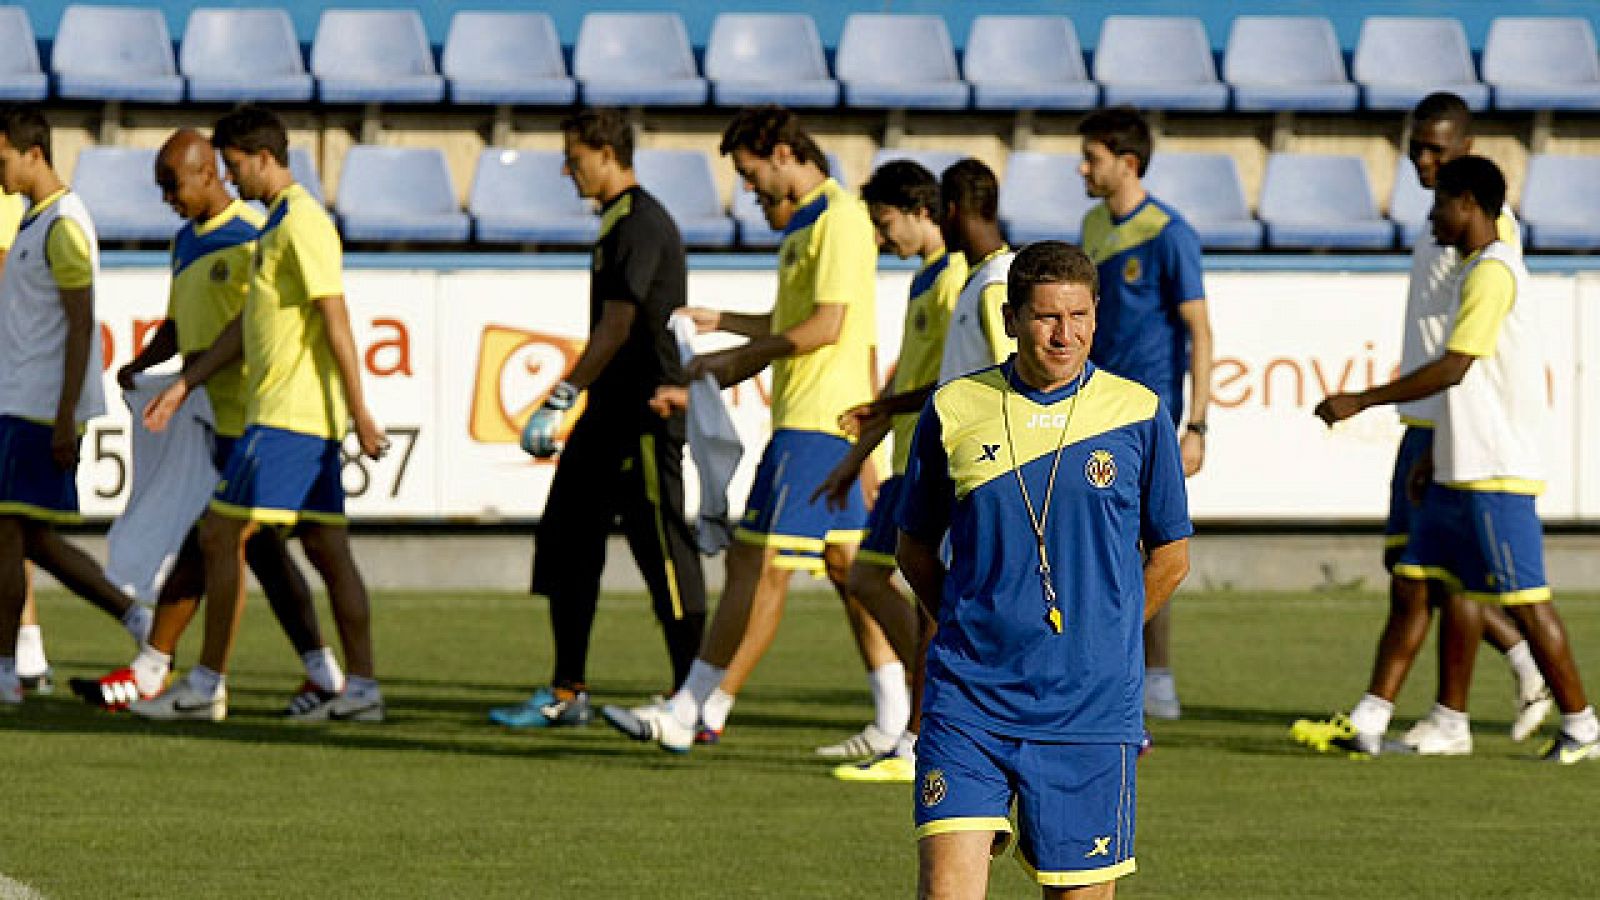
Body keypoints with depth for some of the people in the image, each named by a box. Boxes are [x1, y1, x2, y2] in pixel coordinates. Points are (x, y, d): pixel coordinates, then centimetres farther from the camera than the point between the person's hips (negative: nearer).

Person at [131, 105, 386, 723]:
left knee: (221, 537, -6)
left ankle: (207, 686, -4)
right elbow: (246, 326, 23)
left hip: (286, 416, -10)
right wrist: (183, 386, 19)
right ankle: (361, 688, 3)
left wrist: (361, 414, -19)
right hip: (307, 419, 10)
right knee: (327, 550, 6)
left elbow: (335, 320, -17)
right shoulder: (276, 225, 19)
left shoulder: (303, 222, -13)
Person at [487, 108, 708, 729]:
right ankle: (566, 695, 16)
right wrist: (566, 409, 23)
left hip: (645, 416, -11)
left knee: (663, 551, -6)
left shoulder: (641, 224, -15)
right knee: (566, 540, 11)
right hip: (609, 418, 11)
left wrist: (556, 403, -20)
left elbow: (616, 329, -20)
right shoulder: (619, 222, 16)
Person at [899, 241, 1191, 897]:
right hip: (968, 700, 0)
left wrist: (1101, 639, 9)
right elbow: (915, 547, 16)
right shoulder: (953, 411, 2)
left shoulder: (1139, 414, 0)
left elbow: (1170, 557, 11)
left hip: (1091, 711, 0)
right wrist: (973, 627, 10)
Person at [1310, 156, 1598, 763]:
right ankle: (1451, 721, 13)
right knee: (1455, 586, 9)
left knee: (1522, 596, -6)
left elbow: (1454, 368, -21)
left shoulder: (1493, 272, -15)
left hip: (1496, 471, -10)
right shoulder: (1476, 270, 16)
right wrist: (1435, 454, 25)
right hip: (1461, 466, 10)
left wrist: (1360, 402, -17)